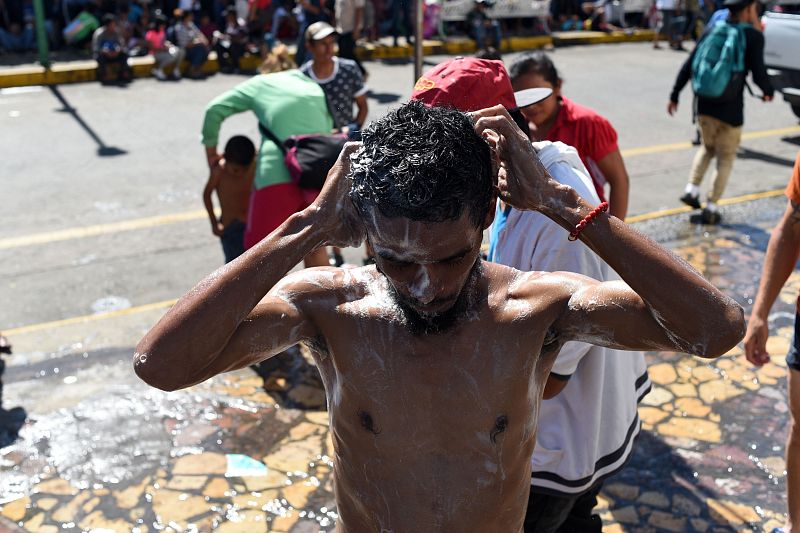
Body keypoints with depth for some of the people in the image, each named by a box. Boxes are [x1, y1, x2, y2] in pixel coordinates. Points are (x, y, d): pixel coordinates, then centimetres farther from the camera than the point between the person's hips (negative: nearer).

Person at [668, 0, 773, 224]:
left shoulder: (712, 31, 6)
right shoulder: (753, 36, -8)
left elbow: (688, 67, 5)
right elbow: (758, 74, -12)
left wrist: (674, 96, 12)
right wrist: (768, 91, 9)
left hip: (704, 106, 5)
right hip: (730, 111, -4)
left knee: (708, 148, 27)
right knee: (725, 159, 10)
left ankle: (692, 189, 13)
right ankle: (710, 208, 9)